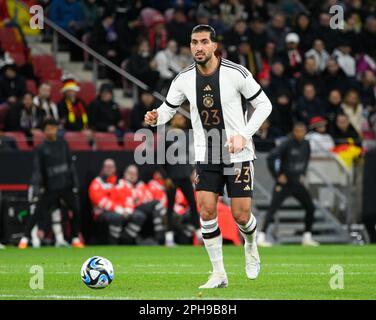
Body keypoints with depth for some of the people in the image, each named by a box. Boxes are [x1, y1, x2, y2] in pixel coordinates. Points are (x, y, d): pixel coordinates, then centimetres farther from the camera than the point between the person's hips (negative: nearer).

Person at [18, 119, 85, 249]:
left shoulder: (63, 144, 7)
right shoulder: (41, 149, -3)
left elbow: (70, 164, 10)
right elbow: (37, 170, -8)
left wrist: (75, 182, 6)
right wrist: (35, 187, -17)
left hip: (67, 185, 3)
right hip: (50, 188, -3)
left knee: (76, 211, 1)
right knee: (38, 212, -6)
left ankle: (75, 239, 14)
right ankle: (25, 238, 1)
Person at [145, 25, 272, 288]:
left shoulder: (236, 73, -12)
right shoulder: (184, 79, -3)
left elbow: (264, 104, -4)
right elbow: (169, 108, 10)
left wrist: (244, 135, -14)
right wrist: (156, 117, -14)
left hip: (238, 155, -3)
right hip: (205, 156, 3)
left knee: (241, 216, -4)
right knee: (207, 211, -10)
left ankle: (251, 245, 33)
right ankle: (219, 274, 2)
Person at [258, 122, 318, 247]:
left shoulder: (306, 144, 4)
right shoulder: (287, 144, -17)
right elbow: (271, 157, -22)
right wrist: (277, 175, -18)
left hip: (297, 183, 7)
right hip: (284, 182, -7)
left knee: (310, 208, 5)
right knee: (273, 208, -13)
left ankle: (307, 237, 16)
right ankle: (261, 237, -17)